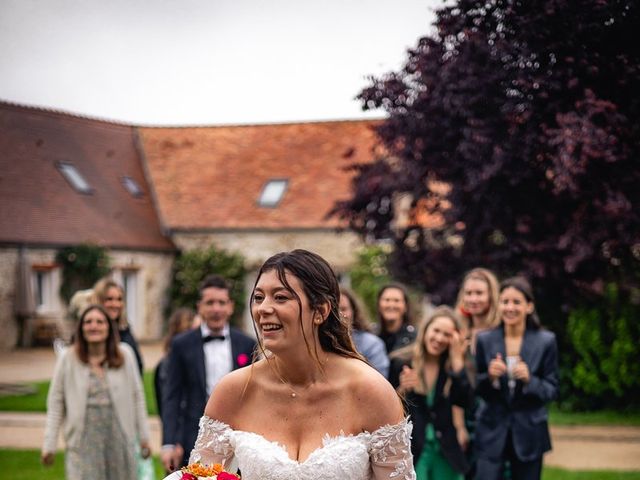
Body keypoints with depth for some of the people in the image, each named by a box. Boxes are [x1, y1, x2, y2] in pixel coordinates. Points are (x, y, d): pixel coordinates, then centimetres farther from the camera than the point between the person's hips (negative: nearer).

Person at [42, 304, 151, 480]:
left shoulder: (125, 354, 1)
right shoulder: (68, 359, -1)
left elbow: (137, 397, 7)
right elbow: (55, 403, 2)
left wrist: (144, 437, 8)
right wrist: (49, 444, -1)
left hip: (119, 437, 2)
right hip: (84, 438, -1)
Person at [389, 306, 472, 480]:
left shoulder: (453, 365, 5)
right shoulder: (401, 362, -4)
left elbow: (465, 402, -11)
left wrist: (457, 360, -11)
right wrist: (402, 390, -22)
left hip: (445, 453, 3)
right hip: (410, 451, -3)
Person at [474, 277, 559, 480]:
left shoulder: (546, 341, -4)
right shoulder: (485, 340, -1)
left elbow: (552, 389, -2)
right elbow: (477, 389, 4)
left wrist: (529, 380, -21)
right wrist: (490, 377, -17)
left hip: (529, 433, 0)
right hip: (492, 431, 0)